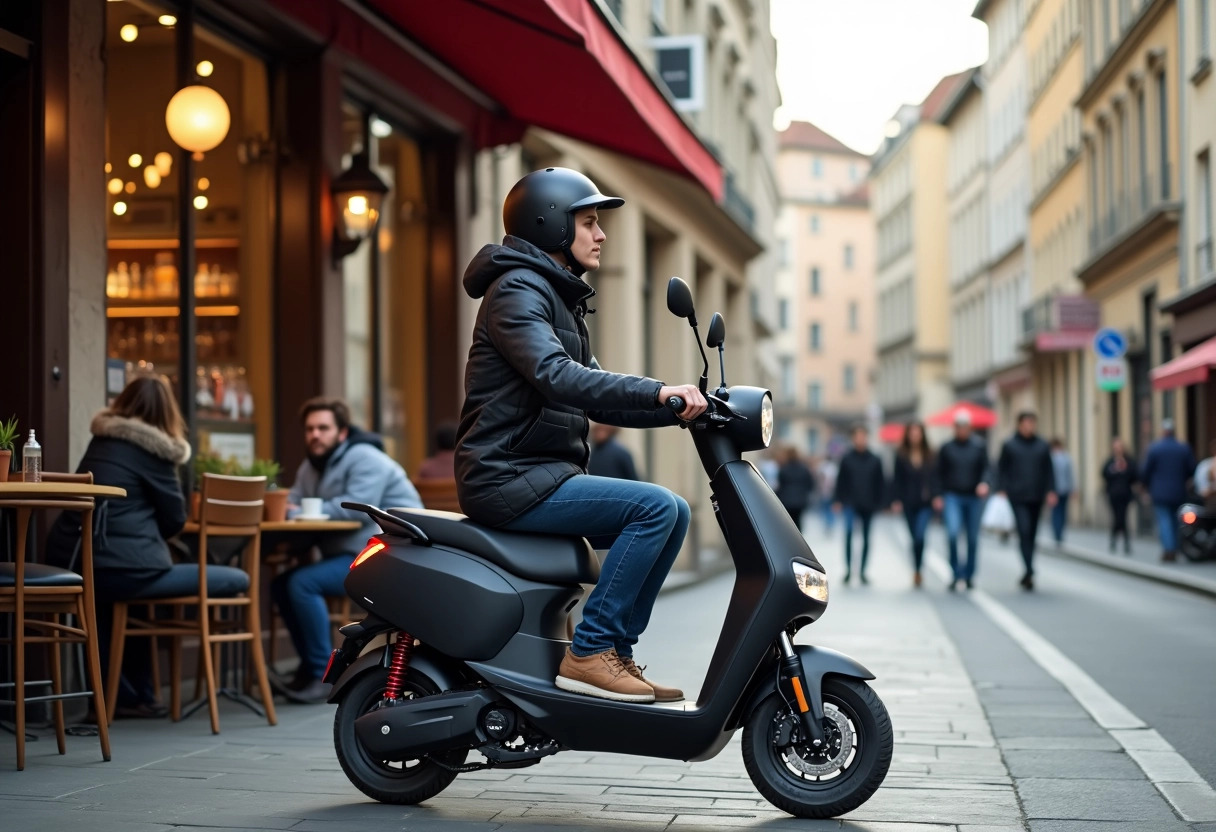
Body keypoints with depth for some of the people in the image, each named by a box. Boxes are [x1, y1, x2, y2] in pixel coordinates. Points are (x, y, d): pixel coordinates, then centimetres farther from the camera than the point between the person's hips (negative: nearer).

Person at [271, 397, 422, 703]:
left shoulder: (364, 458, -13)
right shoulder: (311, 465, 16)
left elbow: (359, 508, -27)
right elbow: (295, 502, 9)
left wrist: (302, 512, -21)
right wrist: (283, 507, -17)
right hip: (346, 552, 10)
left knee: (302, 583, -23)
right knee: (281, 584, 3)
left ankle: (323, 677, -19)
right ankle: (311, 668, 8)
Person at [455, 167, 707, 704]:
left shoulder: (561, 298, 22)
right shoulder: (518, 289, -10)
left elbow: (595, 397, 20)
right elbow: (554, 376, -28)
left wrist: (679, 410, 6)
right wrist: (656, 392, -35)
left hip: (544, 475, 10)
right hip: (509, 479, -10)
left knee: (673, 514, 4)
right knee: (656, 507, -19)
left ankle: (617, 651, 5)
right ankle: (590, 652, -16)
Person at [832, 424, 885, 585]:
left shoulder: (875, 460, 2)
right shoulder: (846, 459, 0)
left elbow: (879, 484, 4)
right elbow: (841, 481, 0)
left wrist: (878, 503, 0)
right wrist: (838, 500, -6)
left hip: (868, 505, 2)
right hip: (851, 503, -2)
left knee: (866, 538, 8)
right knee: (849, 531, -20)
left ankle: (862, 571, 19)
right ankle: (848, 569, -10)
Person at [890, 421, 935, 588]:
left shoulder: (929, 456, 4)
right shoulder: (901, 456, 2)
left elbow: (935, 478, 6)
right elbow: (898, 479, 1)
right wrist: (897, 499, -7)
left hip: (925, 503, -1)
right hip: (909, 502, 1)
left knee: (920, 535, -17)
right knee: (915, 537, 8)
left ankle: (917, 570, -7)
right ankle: (917, 570, 22)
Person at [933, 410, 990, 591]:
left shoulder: (979, 447, 7)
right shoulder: (946, 448, 6)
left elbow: (985, 468, 4)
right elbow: (939, 473, 8)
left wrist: (984, 483, -17)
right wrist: (938, 495, -1)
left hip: (973, 497, 2)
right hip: (952, 496, -1)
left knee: (973, 538, 5)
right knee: (953, 531, -20)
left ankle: (969, 575, 18)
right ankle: (956, 573, -10)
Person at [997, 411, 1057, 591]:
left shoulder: (1042, 446, 11)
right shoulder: (1009, 445, 3)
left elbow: (1049, 470, 11)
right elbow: (1001, 469, 5)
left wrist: (1051, 491, 1)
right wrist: (1004, 489, -5)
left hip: (1037, 497, 3)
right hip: (1018, 497, -3)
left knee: (1031, 534, 8)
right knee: (1024, 531, -16)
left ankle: (1027, 574, 17)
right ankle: (1029, 572, -21)